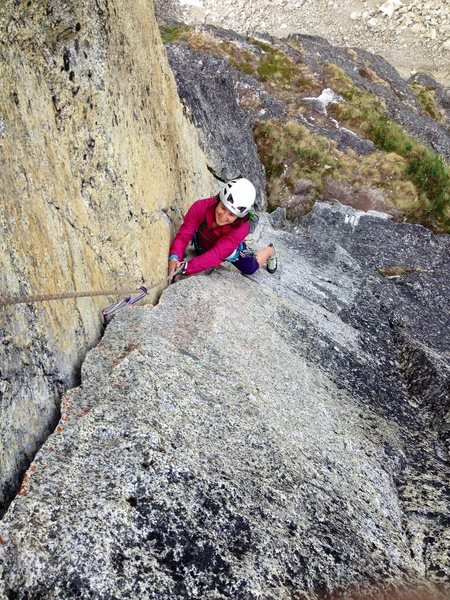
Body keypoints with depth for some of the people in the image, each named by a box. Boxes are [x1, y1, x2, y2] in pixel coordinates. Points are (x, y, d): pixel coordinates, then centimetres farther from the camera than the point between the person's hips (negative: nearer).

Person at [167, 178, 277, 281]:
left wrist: (184, 268, -62)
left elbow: (217, 254, -51)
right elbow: (183, 235, -39)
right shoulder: (200, 207, -39)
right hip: (201, 245, 2)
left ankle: (270, 250, 36)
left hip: (229, 250, -2)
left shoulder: (241, 227, -44)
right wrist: (174, 258, -60)